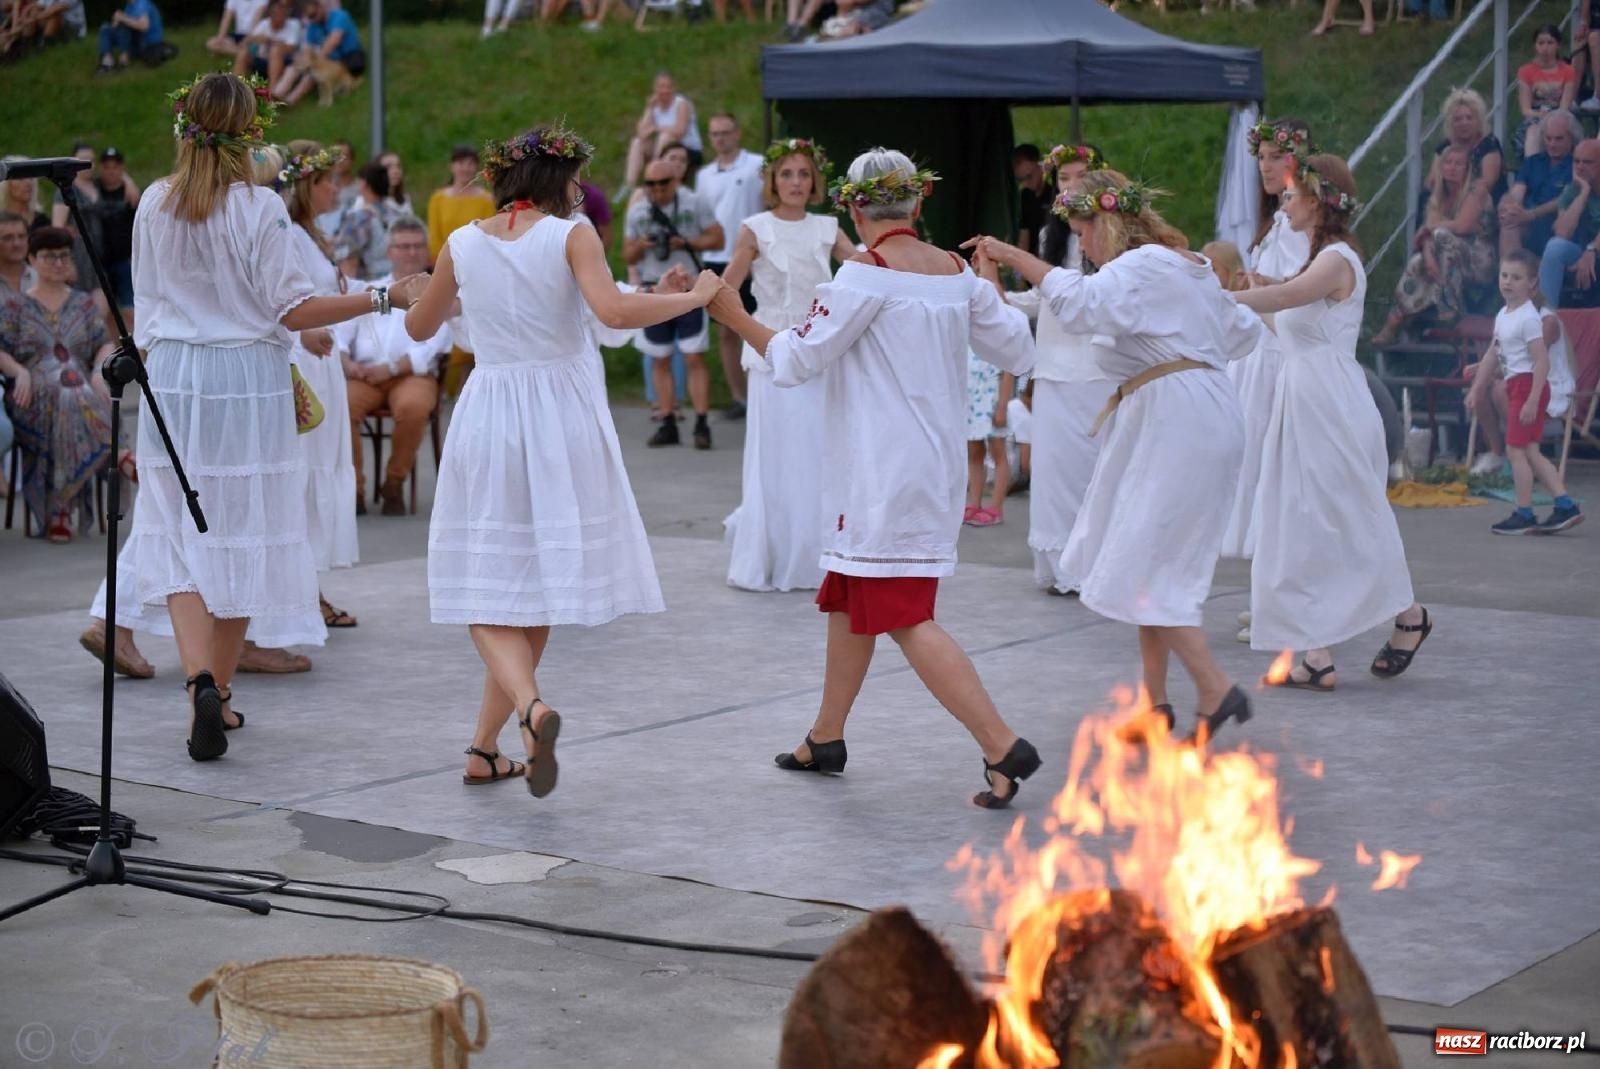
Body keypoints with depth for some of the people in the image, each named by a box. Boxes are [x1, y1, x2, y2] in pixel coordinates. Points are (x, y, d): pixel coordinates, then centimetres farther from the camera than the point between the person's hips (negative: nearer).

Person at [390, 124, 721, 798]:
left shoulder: (463, 244, 6)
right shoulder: (570, 235, -5)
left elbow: (419, 328, 19)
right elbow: (613, 310, -22)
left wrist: (411, 296, 42)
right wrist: (694, 296, -9)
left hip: (487, 419, 2)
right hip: (561, 419, -2)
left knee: (488, 589, 3)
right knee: (539, 583, 10)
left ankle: (528, 704, -27)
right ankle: (484, 748, 13)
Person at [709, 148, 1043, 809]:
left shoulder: (866, 274, -15)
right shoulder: (957, 274, 4)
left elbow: (796, 361, -12)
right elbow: (1016, 351, 14)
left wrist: (733, 316, 0)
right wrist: (992, 287, 29)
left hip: (883, 474, -8)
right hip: (935, 464, 8)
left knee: (904, 617, -7)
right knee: (849, 600, 20)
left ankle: (1003, 748, -14)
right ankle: (825, 739, 32)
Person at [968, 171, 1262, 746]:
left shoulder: (1140, 267, -11)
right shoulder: (1185, 266, 21)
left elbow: (1084, 304, -31)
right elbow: (1241, 332, 28)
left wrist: (1015, 257, -29)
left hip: (1177, 422, -11)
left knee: (1142, 569, -10)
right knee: (1148, 562, 12)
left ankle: (1216, 690, -9)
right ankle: (1156, 702, 15)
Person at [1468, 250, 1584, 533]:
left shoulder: (1528, 317, -16)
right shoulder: (1503, 315, 11)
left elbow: (1542, 360, -20)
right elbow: (1493, 355, 20)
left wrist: (1532, 399, -25)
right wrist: (1477, 388, 19)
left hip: (1528, 384, -9)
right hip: (1515, 385, 9)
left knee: (1516, 449, -6)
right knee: (1530, 452, 9)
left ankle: (1524, 515, 1)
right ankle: (1565, 506, 9)